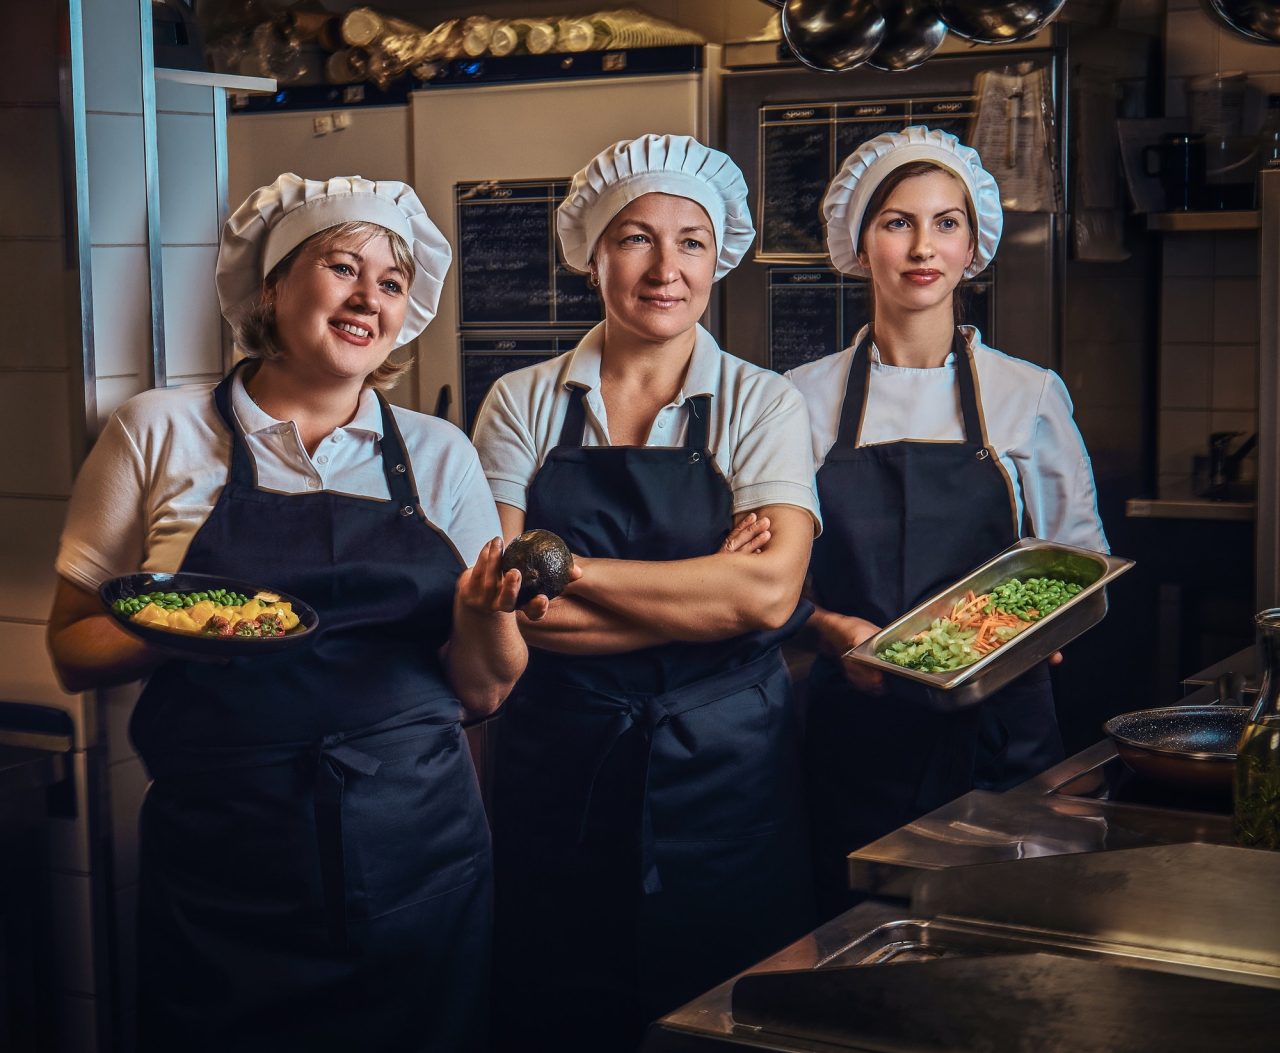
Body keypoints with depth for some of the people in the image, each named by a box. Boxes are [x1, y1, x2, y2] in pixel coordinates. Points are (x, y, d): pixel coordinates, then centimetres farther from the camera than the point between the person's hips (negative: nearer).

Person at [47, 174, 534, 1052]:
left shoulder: (440, 454, 8)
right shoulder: (157, 435, 1)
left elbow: (483, 690, 8)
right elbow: (74, 649, 4)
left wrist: (483, 612, -13)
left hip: (419, 861, 2)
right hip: (226, 871, -2)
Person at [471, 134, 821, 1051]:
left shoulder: (762, 404, 1)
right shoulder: (524, 404, 3)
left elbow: (770, 592, -14)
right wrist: (702, 593, -13)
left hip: (724, 772, 0)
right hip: (558, 770, 1)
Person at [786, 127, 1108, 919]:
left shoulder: (1031, 395, 5)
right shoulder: (806, 399, 5)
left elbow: (1082, 557, 12)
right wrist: (835, 630, -11)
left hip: (998, 729, 0)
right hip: (856, 730, 0)